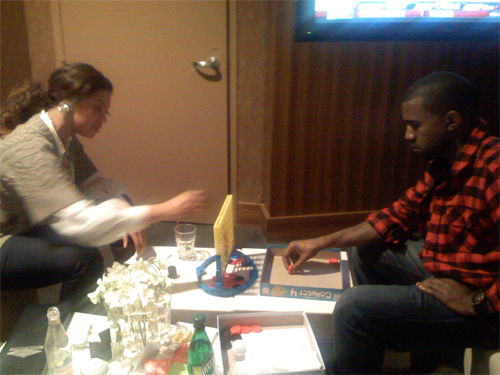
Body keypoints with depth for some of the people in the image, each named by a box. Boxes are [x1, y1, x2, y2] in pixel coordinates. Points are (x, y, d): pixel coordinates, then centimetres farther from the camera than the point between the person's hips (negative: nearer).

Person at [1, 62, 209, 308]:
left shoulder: (66, 139, -1)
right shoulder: (30, 147, -31)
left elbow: (94, 184, 4)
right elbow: (79, 221, -39)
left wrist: (125, 213, -18)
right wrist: (162, 211, -41)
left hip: (31, 228, 9)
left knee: (121, 202, 3)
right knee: (84, 259, -33)